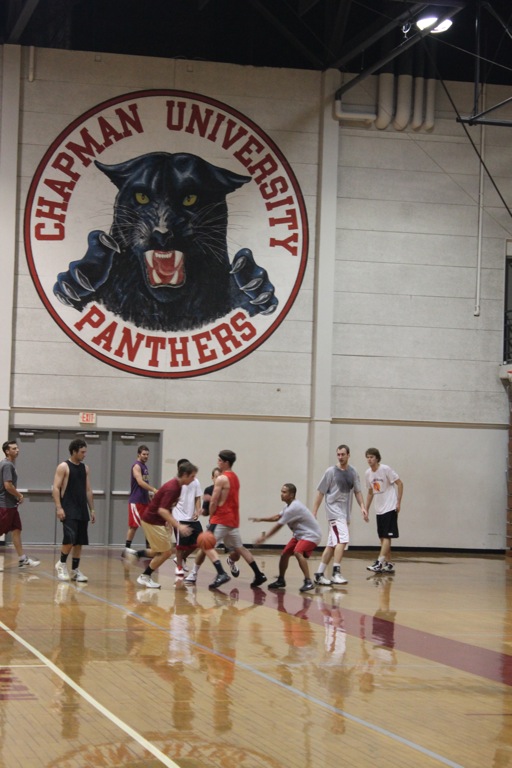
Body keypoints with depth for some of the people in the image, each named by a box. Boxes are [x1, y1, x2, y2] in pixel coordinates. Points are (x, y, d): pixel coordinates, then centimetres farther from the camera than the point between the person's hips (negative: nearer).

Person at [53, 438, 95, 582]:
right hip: (69, 511, -7)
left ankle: (75, 570, 13)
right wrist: (58, 507, -19)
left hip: (82, 511, 7)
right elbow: (56, 488, -10)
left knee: (80, 542, 6)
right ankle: (62, 564, 3)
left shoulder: (85, 468, 14)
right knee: (69, 539, -17)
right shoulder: (63, 467, -5)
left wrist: (92, 509, 14)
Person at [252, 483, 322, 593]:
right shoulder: (291, 506, 8)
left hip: (311, 534, -11)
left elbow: (278, 525, -18)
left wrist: (263, 538, -11)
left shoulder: (293, 508, -23)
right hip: (300, 534, 11)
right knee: (284, 554, 11)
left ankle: (308, 582, -33)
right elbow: (277, 517, 23)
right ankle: (280, 580, 28)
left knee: (298, 552, -32)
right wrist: (261, 519, 17)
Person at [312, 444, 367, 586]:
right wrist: (314, 513, -5)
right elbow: (320, 493, -2)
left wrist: (362, 506, 1)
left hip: (345, 513, 6)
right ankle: (336, 573, -23)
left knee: (332, 545, 9)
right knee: (342, 540, -21)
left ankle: (319, 574, 15)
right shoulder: (331, 472, -3)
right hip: (334, 509, -6)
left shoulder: (353, 472, 10)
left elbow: (357, 491, 16)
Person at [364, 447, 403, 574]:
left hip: (390, 508, -7)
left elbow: (399, 484, -9)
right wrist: (366, 509, 16)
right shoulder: (368, 473, 8)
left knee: (386, 537, -11)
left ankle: (379, 563, -17)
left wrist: (398, 502, -13)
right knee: (382, 538, 8)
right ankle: (388, 565, 15)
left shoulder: (385, 469, -11)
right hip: (379, 510, 7)